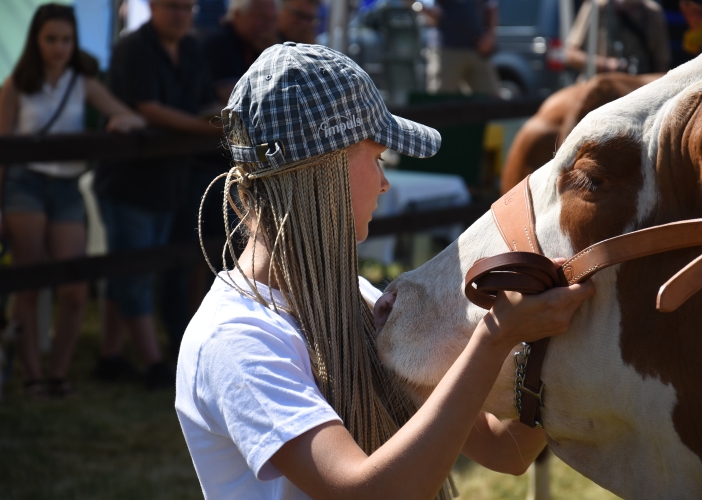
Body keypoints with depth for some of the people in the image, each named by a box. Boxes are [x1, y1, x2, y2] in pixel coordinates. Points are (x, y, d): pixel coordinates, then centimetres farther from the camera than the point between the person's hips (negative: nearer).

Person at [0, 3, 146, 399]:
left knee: (75, 292, -4)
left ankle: (59, 373, 10)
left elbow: (138, 120, 3)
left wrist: (126, 121, -22)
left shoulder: (84, 85, 7)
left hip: (67, 188, 2)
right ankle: (33, 375, 3)